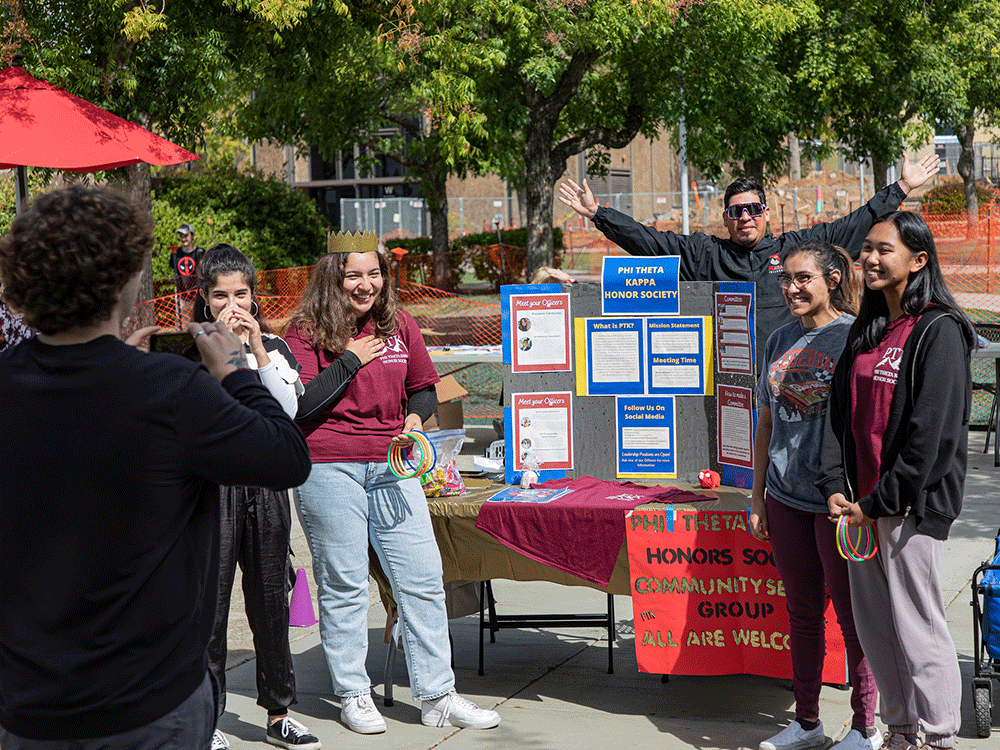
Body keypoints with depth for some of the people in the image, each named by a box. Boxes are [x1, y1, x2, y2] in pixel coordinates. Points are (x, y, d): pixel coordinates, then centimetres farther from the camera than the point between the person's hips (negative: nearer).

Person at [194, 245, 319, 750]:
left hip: (265, 485, 3)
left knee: (270, 603, 10)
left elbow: (288, 409, -5)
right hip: (211, 483, -3)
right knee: (210, 601, -1)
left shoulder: (273, 347, 9)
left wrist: (257, 349, -10)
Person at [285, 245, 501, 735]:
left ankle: (438, 696, 11)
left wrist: (415, 419, 0)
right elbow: (298, 406, -11)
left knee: (423, 578, 2)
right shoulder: (306, 332, -1)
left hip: (391, 465, 4)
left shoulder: (399, 325, 11)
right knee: (343, 584, 3)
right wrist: (350, 359, -11)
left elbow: (424, 388, 21)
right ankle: (352, 695, 18)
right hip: (329, 468, -4)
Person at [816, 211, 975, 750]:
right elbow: (840, 409, 12)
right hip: (862, 503, 8)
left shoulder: (938, 331, -10)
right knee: (874, 625, 12)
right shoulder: (865, 331, 14)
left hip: (912, 504, -8)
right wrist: (835, 486, 0)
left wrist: (880, 501, -16)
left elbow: (931, 432, -16)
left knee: (917, 626, -3)